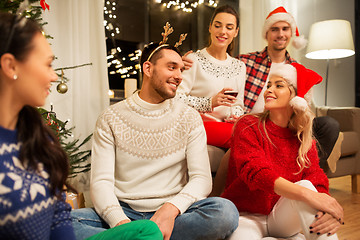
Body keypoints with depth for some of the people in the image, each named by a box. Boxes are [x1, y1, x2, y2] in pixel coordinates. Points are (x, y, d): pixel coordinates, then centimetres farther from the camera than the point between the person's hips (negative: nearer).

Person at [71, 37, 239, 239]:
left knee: (226, 211, -29)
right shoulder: (111, 119, 2)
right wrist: (120, 221, -25)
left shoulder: (189, 118, 4)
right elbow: (101, 182, -5)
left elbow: (201, 178, -3)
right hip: (124, 212, -1)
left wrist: (170, 209, -23)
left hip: (173, 213, 2)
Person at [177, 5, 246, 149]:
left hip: (227, 125, 6)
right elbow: (176, 97, -11)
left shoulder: (239, 67, 16)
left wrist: (235, 116, -2)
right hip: (199, 124, -6)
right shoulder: (194, 60, -3)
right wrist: (210, 102, -19)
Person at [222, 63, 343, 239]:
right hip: (247, 217, -3)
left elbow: (317, 180, -7)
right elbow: (255, 171, -23)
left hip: (282, 219, 4)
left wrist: (330, 211, -31)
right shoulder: (248, 126, -8)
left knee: (305, 185, -26)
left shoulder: (303, 139, 5)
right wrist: (307, 194, -35)